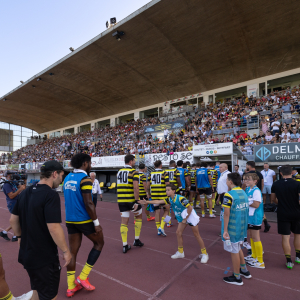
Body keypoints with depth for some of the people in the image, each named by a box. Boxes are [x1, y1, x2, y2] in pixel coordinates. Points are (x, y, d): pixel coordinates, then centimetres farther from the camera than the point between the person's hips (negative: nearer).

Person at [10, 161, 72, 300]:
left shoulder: (26, 192, 1)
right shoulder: (51, 195, -24)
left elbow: (13, 219, 9)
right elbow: (53, 227, -27)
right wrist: (65, 251, -16)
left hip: (26, 253, 8)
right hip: (45, 257, -8)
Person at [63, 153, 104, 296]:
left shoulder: (67, 178, 7)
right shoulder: (85, 178, -18)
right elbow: (88, 203, -22)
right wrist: (96, 222, -15)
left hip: (70, 220, 7)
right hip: (84, 220, -7)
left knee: (72, 252, 15)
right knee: (99, 243, 14)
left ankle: (71, 287, 25)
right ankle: (83, 277, 15)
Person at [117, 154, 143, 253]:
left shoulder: (119, 171, 10)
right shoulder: (134, 172, -10)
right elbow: (135, 187, -20)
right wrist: (137, 201, -20)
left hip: (121, 200, 5)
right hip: (131, 200, -5)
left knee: (124, 222, 9)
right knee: (138, 217, 18)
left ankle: (125, 245, 12)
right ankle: (136, 240, 23)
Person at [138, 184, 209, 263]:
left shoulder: (180, 198, -30)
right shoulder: (169, 199, -7)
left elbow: (190, 208, -27)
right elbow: (158, 202, -5)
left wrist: (185, 219, -19)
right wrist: (147, 202, -11)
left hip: (190, 216, -7)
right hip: (182, 218, 7)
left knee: (196, 235, 2)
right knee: (178, 233, 6)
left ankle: (204, 254, 17)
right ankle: (180, 252, 23)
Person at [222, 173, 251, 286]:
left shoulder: (228, 195, -21)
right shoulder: (243, 193, 2)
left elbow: (226, 214, -21)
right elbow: (245, 210, 10)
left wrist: (225, 230, -16)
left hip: (232, 229, -8)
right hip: (242, 227, 8)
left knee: (234, 252, 9)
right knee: (238, 249, 26)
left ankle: (237, 278, 24)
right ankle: (244, 270, 42)